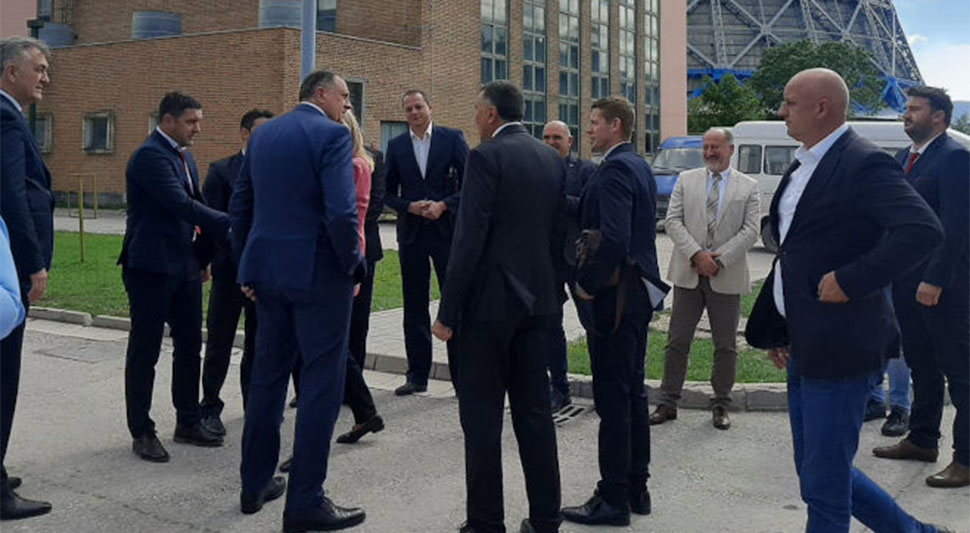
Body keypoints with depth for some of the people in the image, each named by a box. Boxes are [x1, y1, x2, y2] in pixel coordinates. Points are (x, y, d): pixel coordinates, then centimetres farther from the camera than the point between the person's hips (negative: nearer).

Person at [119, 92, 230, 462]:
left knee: (189, 347, 13)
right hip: (152, 266, -9)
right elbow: (181, 204, -23)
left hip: (185, 266, 9)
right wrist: (229, 225, -25)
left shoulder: (184, 155, 14)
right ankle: (141, 432, 11)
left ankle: (188, 422, 25)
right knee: (145, 351, 2)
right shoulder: (150, 156, -14)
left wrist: (203, 256, 16)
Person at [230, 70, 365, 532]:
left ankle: (255, 484, 26)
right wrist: (353, 265, -8)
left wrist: (247, 267, 17)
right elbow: (341, 213, -22)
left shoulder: (262, 134, 11)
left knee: (267, 375, 16)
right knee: (321, 384, 0)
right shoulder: (332, 135, -11)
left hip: (268, 271, 7)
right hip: (319, 273, -7)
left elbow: (240, 207, 13)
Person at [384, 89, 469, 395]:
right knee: (414, 307, 7)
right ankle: (418, 375, 17)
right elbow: (388, 192, 9)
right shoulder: (396, 146, 9)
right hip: (411, 232, 3)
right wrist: (410, 206, -9)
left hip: (446, 229, -3)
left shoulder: (452, 138, 1)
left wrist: (443, 205, -13)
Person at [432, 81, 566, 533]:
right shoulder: (552, 160, 10)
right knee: (535, 411, 12)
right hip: (539, 301, 7)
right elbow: (560, 235, 12)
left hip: (489, 302, -7)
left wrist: (447, 312, -12)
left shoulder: (486, 157, -11)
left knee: (481, 417, 1)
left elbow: (469, 239, -16)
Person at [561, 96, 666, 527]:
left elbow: (613, 238, -26)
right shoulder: (639, 166, 15)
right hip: (638, 290, 10)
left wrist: (587, 284, -15)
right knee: (632, 392, 15)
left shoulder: (615, 169, -16)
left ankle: (613, 500, 3)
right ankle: (636, 488, 25)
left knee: (612, 398, -4)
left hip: (614, 296, -10)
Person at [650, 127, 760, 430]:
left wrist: (719, 259, -14)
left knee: (726, 346, 7)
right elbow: (673, 221, -1)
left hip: (727, 277, -1)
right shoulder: (686, 180, 8)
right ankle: (668, 403, 12)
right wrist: (696, 255, -13)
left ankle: (721, 406, 20)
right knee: (677, 342, 4)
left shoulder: (748, 187, 5)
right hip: (688, 273, 1)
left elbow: (751, 230, -4)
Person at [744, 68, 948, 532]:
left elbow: (923, 230, -27)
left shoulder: (863, 163, -15)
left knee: (824, 483, 1)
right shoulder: (804, 164, 13)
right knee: (816, 472, 18)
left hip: (838, 347, -10)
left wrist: (850, 280, -24)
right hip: (803, 345, 10)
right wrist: (776, 328, 19)